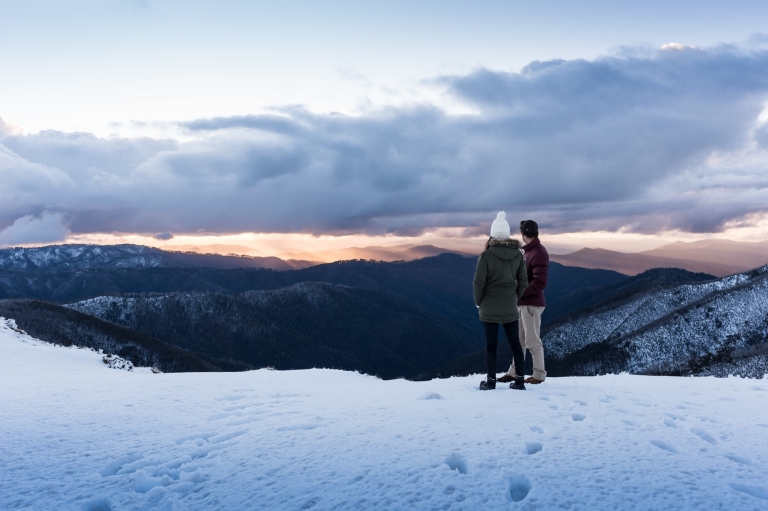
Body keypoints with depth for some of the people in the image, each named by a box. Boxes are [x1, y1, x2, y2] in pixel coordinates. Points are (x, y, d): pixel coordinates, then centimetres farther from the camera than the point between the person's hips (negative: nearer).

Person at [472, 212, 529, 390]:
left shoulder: (486, 255, -14)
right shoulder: (517, 254, -1)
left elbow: (478, 282, -12)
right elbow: (523, 282, 3)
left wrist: (478, 302, 3)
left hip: (489, 307, -3)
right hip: (510, 307, 3)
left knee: (491, 344, 5)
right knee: (515, 342, 11)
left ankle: (491, 381, 10)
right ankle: (520, 379, 15)